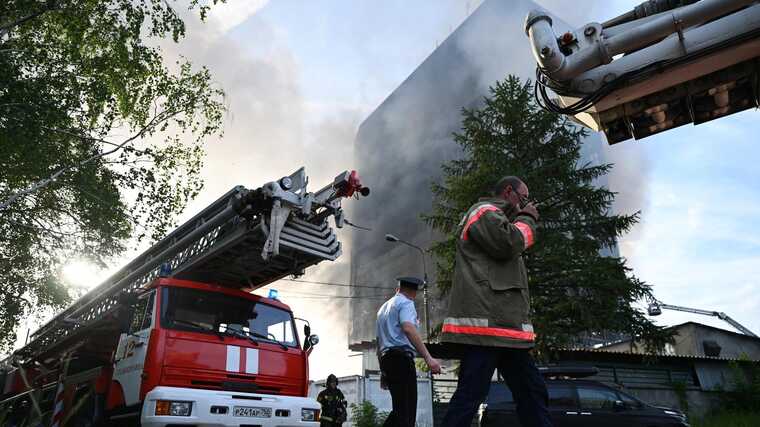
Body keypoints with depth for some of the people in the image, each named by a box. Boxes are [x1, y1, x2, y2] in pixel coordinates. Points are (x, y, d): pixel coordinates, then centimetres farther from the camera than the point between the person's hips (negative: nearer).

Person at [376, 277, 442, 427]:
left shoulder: (383, 307, 26)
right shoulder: (406, 303, 0)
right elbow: (408, 329, -19)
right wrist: (428, 358, -25)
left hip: (385, 358, 8)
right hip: (401, 357, -8)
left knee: (399, 409, 12)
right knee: (407, 411, -11)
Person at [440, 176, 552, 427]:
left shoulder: (494, 218, 31)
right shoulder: (485, 210, 1)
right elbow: (508, 243, -16)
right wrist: (527, 219, -1)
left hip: (504, 324, 11)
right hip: (486, 322, -11)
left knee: (533, 392, 11)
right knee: (470, 395, -13)